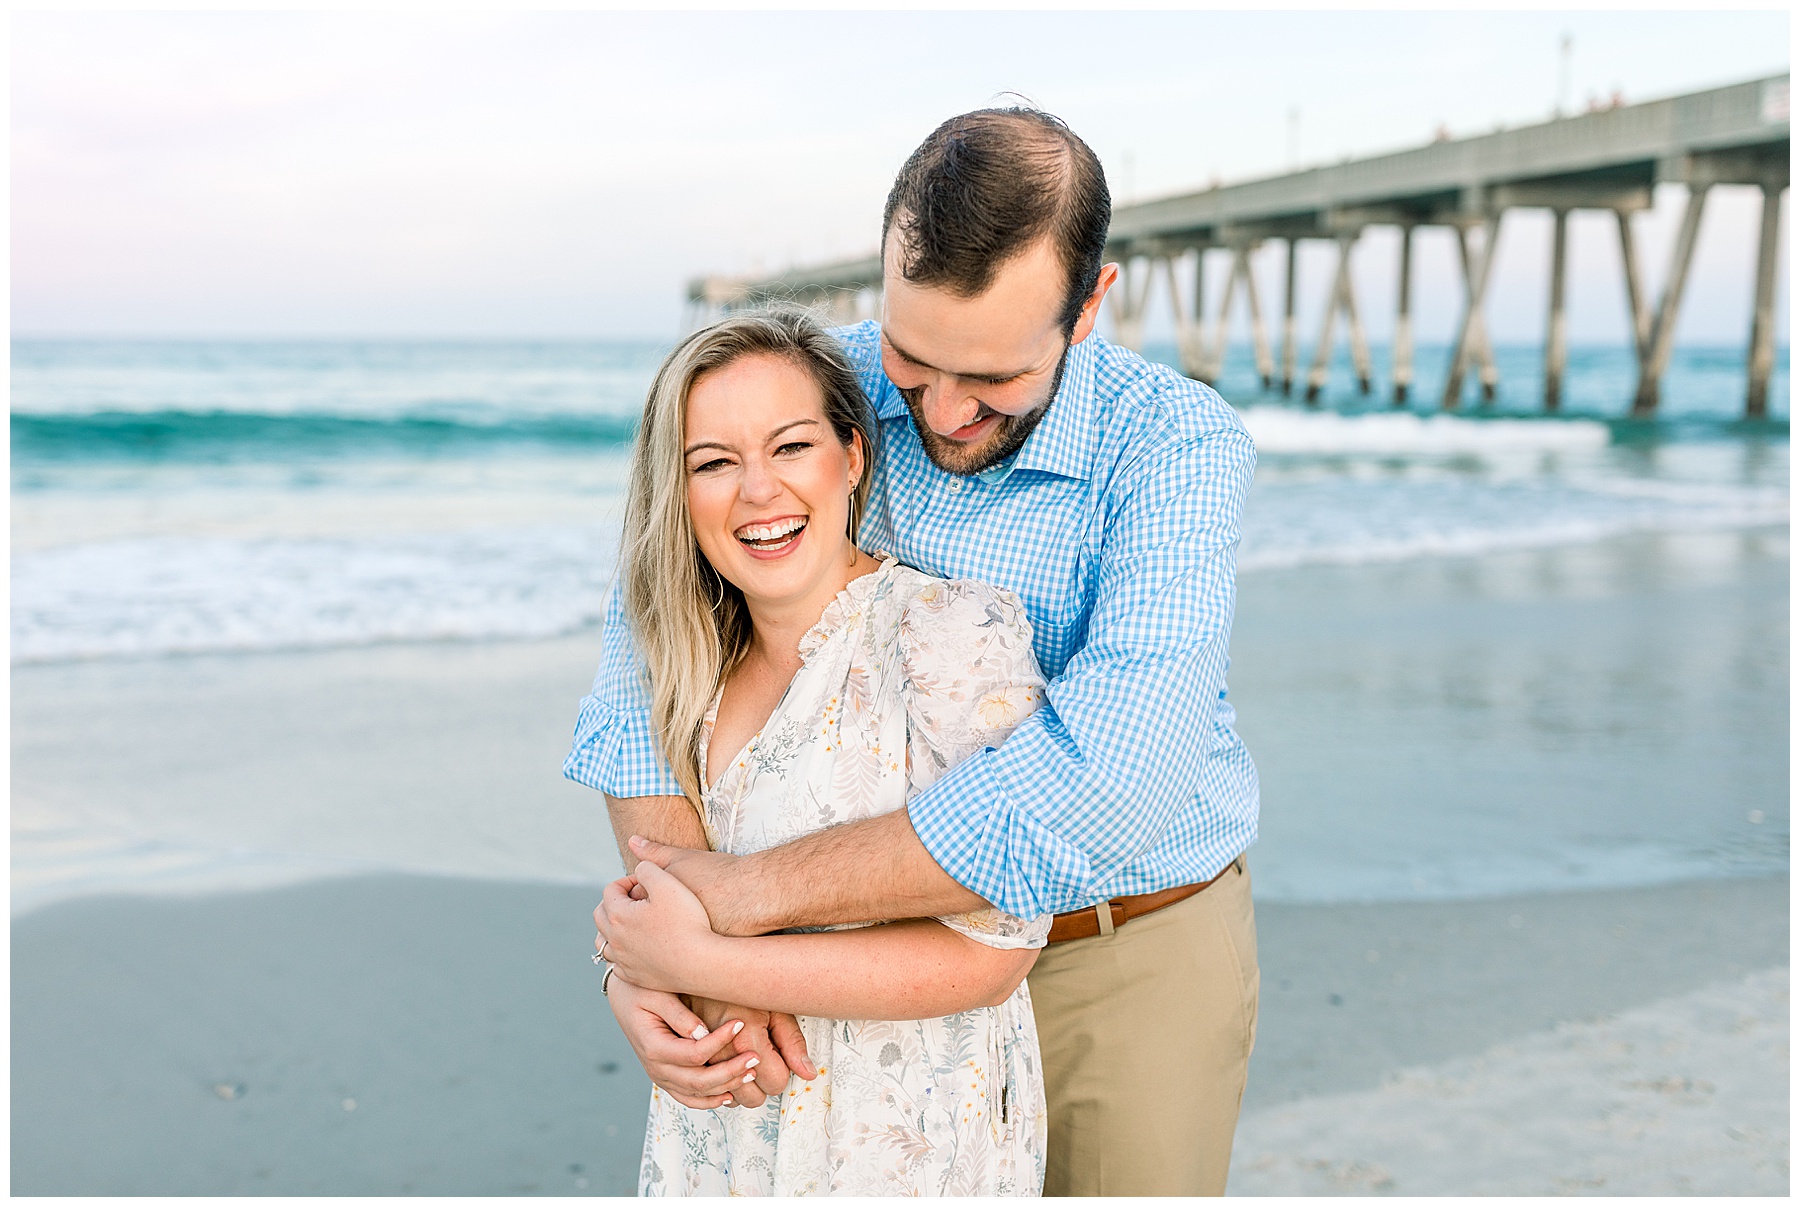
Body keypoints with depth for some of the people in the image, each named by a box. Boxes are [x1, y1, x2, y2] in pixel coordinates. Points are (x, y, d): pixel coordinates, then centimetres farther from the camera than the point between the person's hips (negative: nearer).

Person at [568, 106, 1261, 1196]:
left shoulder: (1182, 448, -24)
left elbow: (1104, 784, -38)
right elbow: (653, 643, -18)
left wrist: (749, 892, -36)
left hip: (1139, 953, -2)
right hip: (917, 937, 3)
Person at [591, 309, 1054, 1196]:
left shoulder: (952, 630, -19)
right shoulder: (697, 668, 1)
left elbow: (987, 953, -22)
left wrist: (698, 962, -22)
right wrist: (632, 984, -13)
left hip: (904, 1149, -5)